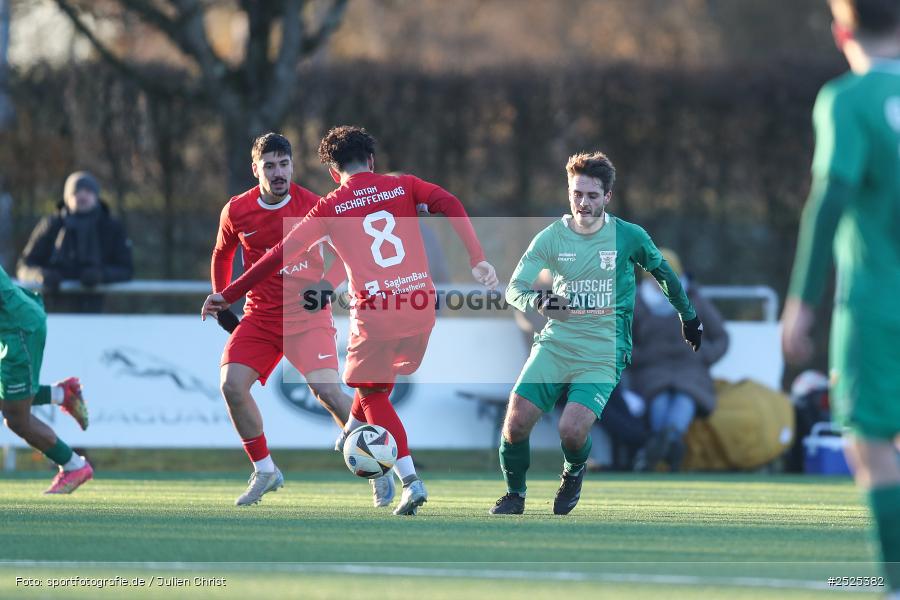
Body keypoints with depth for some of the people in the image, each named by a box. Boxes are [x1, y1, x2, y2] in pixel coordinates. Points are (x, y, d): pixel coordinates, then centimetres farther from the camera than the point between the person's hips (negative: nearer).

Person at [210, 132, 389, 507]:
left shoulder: (312, 206, -10)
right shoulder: (236, 212, -1)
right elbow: (222, 255, 18)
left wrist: (326, 285, -22)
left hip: (307, 314, -3)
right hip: (260, 314, 3)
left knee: (328, 391, -19)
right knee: (231, 384, -15)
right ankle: (265, 472, 4)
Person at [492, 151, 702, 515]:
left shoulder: (628, 236, -2)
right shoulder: (550, 238, -1)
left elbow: (663, 273, 15)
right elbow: (513, 288, -5)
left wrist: (689, 318, 24)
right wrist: (537, 302, -28)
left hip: (603, 353, -2)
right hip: (555, 344, 2)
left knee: (572, 431, -22)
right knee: (516, 421, -14)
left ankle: (573, 474, 15)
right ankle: (515, 495, 12)